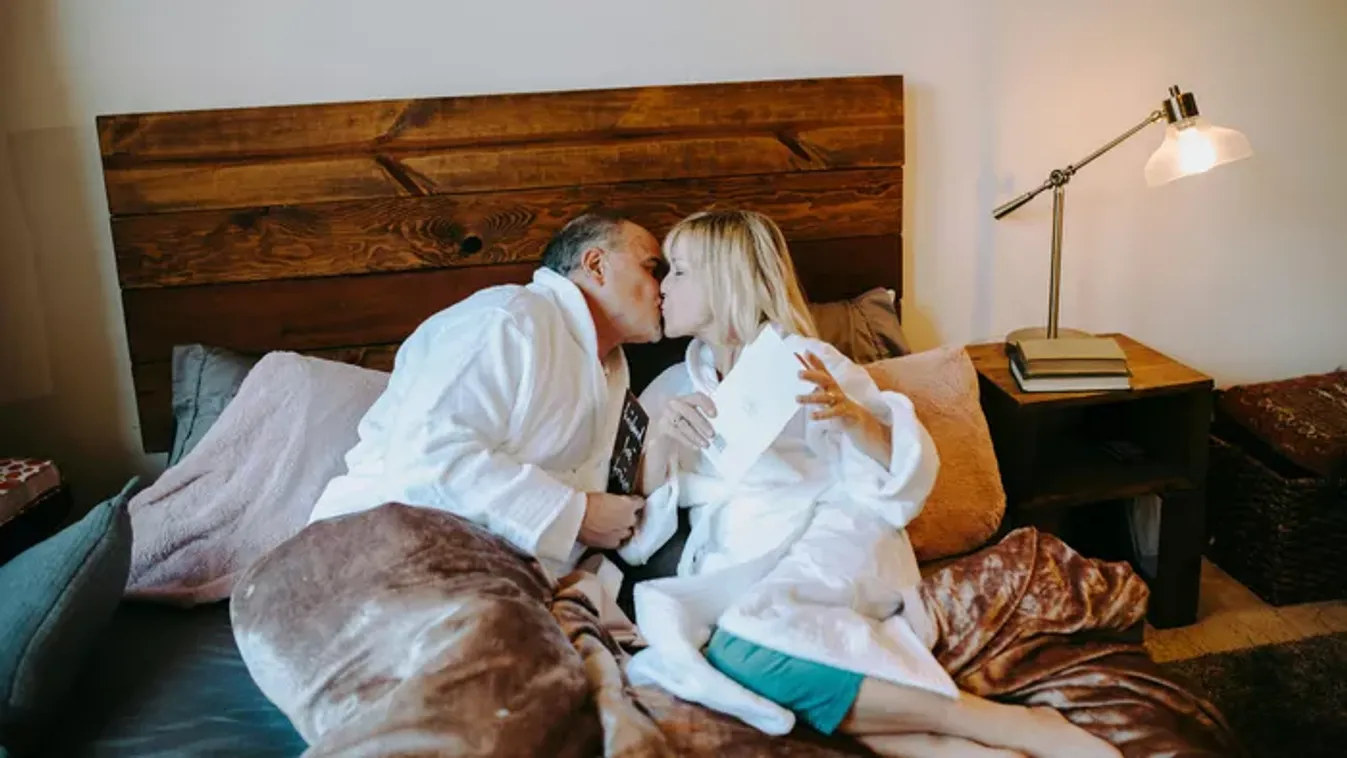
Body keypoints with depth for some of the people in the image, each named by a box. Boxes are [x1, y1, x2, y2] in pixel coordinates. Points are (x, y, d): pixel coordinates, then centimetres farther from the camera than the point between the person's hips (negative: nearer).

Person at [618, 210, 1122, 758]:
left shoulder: (802, 361, 7)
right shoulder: (668, 390, 19)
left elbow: (911, 473, 1)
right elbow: (638, 533, 10)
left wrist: (851, 417, -18)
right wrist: (659, 442, -7)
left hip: (832, 536, -3)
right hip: (733, 570, 4)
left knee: (748, 652, -35)